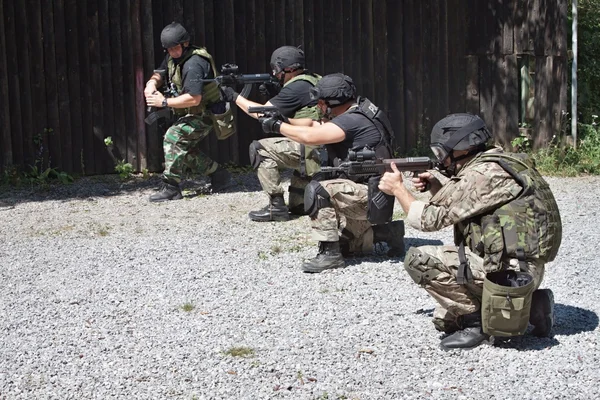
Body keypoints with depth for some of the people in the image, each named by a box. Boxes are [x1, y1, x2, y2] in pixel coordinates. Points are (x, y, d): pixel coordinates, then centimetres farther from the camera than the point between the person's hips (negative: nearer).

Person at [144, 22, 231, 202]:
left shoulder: (193, 64, -26)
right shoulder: (173, 57, 4)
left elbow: (194, 98, -33)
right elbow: (160, 74, 18)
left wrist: (164, 102, -26)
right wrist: (152, 83, -8)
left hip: (202, 115, -11)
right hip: (190, 115, 11)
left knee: (173, 138, -21)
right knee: (183, 148, 13)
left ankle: (171, 188, -18)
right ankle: (219, 175, 23)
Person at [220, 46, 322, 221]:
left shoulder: (296, 87, -13)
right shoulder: (313, 80, 16)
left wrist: (235, 97, 2)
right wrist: (275, 94, 13)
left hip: (315, 150, -10)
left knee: (259, 149, -7)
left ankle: (277, 207, -5)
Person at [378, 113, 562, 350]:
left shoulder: (482, 174, -18)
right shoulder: (496, 165, 13)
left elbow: (429, 218, -15)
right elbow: (455, 213, 25)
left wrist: (397, 188, 0)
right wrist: (437, 189, 11)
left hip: (511, 270, -10)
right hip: (523, 268, 10)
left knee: (418, 259, -15)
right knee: (444, 319, 18)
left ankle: (476, 321, -7)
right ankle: (528, 306, 13)